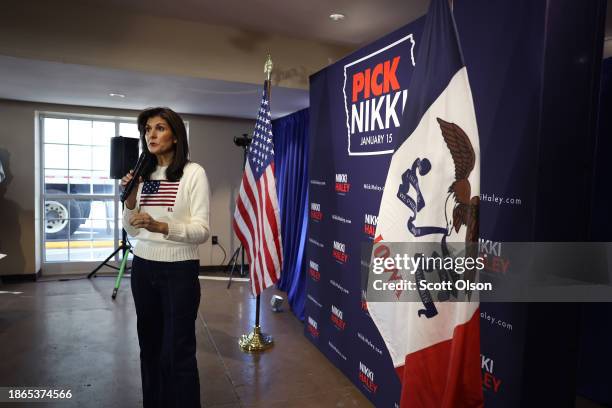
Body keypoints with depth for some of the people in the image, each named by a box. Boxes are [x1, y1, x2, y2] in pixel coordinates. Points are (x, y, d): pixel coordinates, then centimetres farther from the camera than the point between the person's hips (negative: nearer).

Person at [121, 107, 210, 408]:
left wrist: (161, 226, -30)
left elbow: (201, 231, -15)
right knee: (149, 344, 17)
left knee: (178, 351, 2)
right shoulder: (142, 174, 7)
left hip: (179, 271, -5)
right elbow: (131, 231, 10)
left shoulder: (193, 173, -9)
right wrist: (130, 201, -8)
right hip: (142, 269, 5)